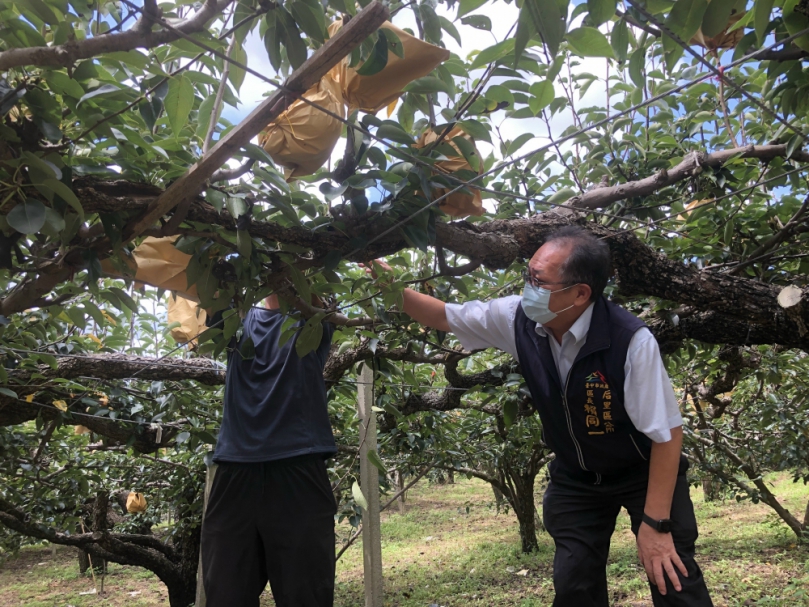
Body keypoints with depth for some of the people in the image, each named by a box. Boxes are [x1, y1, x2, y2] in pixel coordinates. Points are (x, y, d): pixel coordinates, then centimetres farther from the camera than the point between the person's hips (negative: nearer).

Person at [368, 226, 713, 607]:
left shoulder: (631, 341, -33)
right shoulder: (518, 319, -20)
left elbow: (667, 433, -24)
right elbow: (444, 316, -5)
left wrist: (656, 522, -22)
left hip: (644, 472, -3)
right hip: (575, 477, 4)